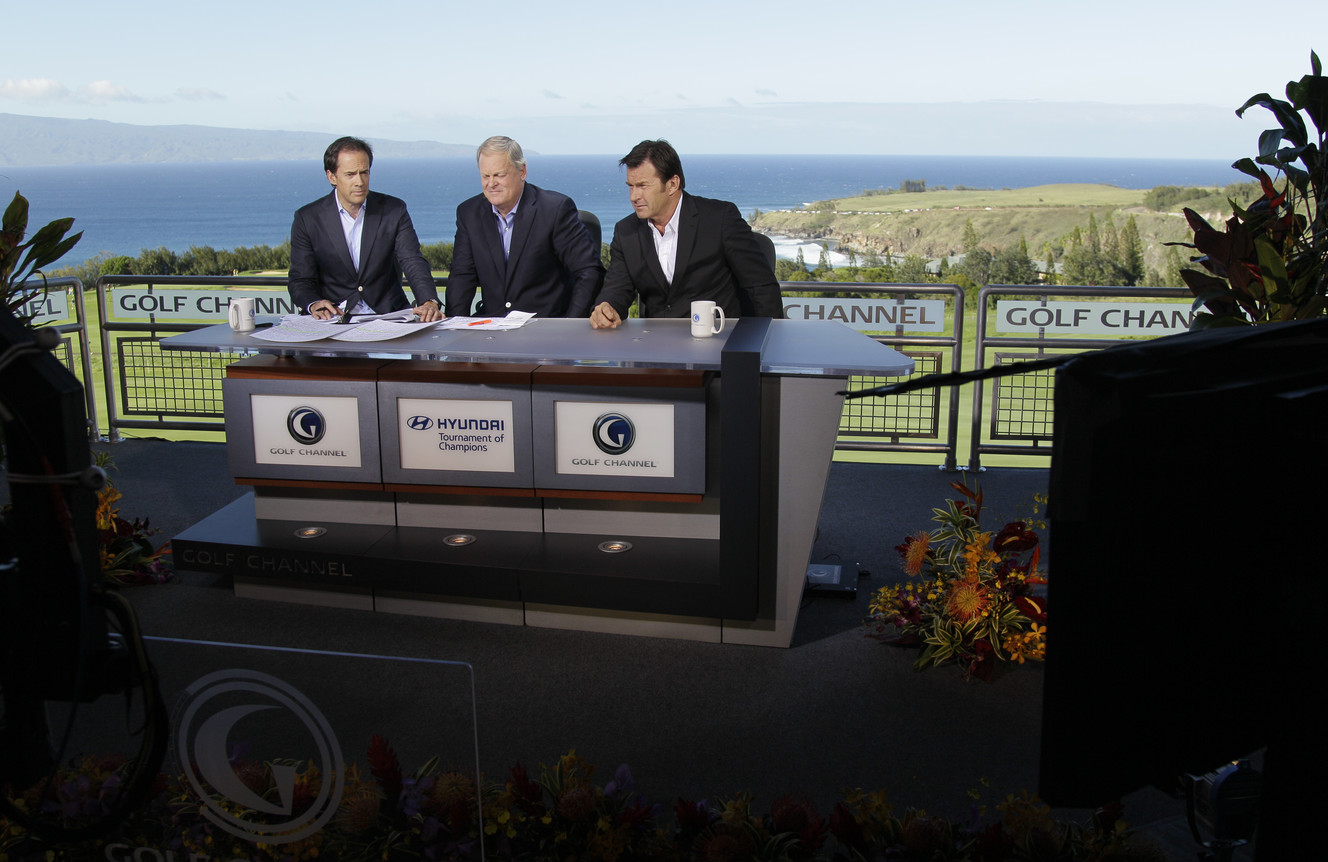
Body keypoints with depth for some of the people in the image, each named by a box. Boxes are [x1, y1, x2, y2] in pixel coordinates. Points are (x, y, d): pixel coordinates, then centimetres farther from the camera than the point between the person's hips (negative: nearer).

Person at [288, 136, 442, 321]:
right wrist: (314, 304, -23)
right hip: (334, 319, 1)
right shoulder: (307, 219, 2)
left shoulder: (394, 210, 4)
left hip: (388, 316, 0)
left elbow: (412, 263, -7)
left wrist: (429, 302, -28)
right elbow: (300, 280, 1)